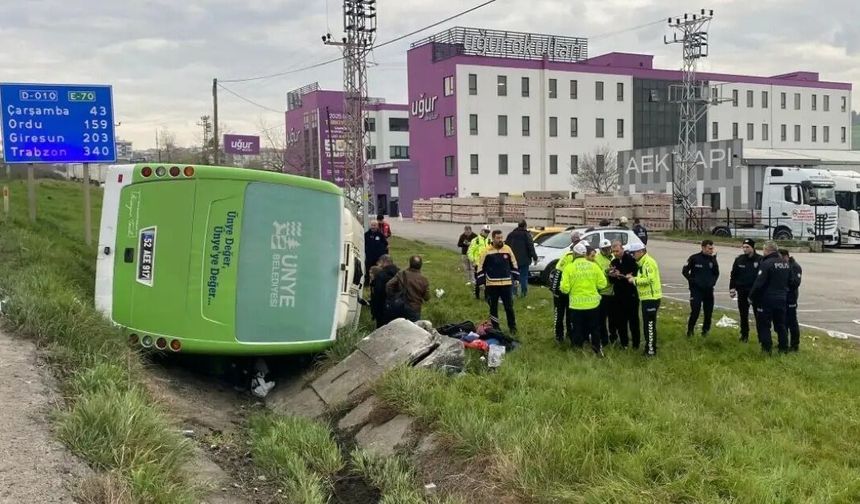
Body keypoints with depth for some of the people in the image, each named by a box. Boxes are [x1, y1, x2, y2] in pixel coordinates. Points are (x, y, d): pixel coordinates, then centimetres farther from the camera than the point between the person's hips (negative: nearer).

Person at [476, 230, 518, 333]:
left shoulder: (507, 249, 2)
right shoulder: (487, 251, -4)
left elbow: (514, 265, 12)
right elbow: (481, 267, 1)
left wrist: (515, 278, 9)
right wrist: (482, 282, -3)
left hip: (506, 284, 1)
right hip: (492, 284, -1)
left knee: (509, 306, 5)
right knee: (493, 307, 9)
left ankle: (512, 327, 18)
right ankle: (495, 327, 20)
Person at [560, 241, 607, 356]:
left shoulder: (569, 267, -11)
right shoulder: (594, 266, -5)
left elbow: (565, 288, -14)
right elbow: (602, 284, -4)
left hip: (576, 305, -2)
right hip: (593, 304, 2)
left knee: (578, 331, 10)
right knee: (595, 329, 19)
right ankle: (598, 350, 30)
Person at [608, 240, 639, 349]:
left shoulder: (631, 259, -11)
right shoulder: (614, 262, 7)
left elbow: (635, 275, -16)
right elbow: (611, 281, 10)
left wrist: (622, 276, -22)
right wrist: (611, 275, -11)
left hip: (631, 294, -5)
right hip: (619, 295, 5)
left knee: (633, 319, 3)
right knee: (620, 320, 9)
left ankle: (636, 343, 12)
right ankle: (624, 342, 20)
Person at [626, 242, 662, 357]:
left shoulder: (649, 262, -17)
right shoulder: (642, 263, 16)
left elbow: (649, 279, -25)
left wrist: (634, 280, -16)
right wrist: (633, 278, 5)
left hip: (651, 298, -10)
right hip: (646, 298, 10)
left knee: (650, 324, -6)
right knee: (647, 324, 16)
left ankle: (651, 350, -2)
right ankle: (649, 347, 25)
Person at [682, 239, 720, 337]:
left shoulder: (712, 259, 4)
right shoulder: (694, 258, -7)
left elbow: (716, 273, 16)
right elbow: (685, 271, -1)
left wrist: (713, 282, 0)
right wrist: (692, 280, -8)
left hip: (709, 290, 4)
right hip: (696, 289, -4)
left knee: (709, 311, 6)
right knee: (695, 311, -8)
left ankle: (705, 329, 23)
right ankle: (690, 329, 7)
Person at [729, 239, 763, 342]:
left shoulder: (760, 259, -8)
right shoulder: (739, 259, 2)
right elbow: (733, 275, 7)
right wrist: (732, 288, 3)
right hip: (742, 292, 3)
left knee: (758, 314, -1)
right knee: (743, 315, 11)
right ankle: (744, 335, 21)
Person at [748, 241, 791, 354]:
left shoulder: (766, 263, -17)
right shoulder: (786, 264, 8)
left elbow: (759, 283, -19)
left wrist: (751, 296, -8)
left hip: (767, 299, -7)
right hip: (782, 299, 7)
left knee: (763, 324, 2)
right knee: (780, 324, 15)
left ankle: (767, 348, 0)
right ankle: (784, 347, 20)